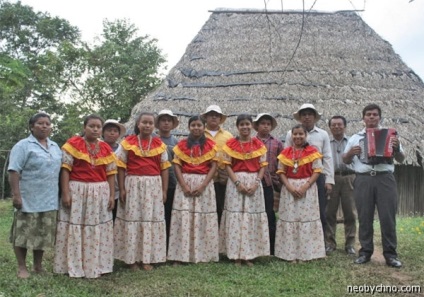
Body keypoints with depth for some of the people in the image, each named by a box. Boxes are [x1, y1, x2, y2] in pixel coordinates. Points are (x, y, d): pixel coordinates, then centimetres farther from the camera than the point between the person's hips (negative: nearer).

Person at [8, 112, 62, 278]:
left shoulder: (55, 147, 14)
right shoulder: (23, 146, -5)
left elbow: (60, 169, 19)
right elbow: (14, 171, -12)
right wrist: (16, 195, -19)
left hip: (49, 200, 6)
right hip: (29, 199, -6)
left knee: (43, 234, 12)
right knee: (24, 233, 2)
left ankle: (38, 265, 24)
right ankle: (22, 267, 14)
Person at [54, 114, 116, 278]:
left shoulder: (106, 148, 9)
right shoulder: (73, 143, -3)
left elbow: (111, 173, 9)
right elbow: (65, 169, -7)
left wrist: (112, 195, 3)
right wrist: (65, 192, -13)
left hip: (100, 193, 4)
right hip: (77, 191, -4)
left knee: (97, 229, 9)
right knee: (75, 229, 1)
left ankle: (96, 266, 19)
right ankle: (74, 266, 12)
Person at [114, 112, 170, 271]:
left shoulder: (159, 144, 7)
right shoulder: (128, 142, 2)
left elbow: (164, 168, 7)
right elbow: (121, 167, 1)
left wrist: (164, 190, 2)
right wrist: (121, 189, -5)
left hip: (154, 186, 2)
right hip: (133, 185, -2)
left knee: (151, 219, 4)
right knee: (132, 219, 2)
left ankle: (147, 258, 14)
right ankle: (132, 258, 13)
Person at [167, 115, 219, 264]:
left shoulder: (210, 145, 5)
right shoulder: (181, 145, 7)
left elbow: (213, 167, -1)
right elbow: (177, 166, 1)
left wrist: (203, 186, -12)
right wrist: (184, 185, -12)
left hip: (205, 184, 0)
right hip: (185, 183, 0)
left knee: (203, 218, 0)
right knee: (183, 217, -3)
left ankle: (203, 254, 9)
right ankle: (180, 255, 2)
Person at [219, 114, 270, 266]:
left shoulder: (259, 144, 5)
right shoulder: (230, 144, 1)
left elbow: (262, 166, 4)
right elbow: (227, 165, -2)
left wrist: (256, 183, -10)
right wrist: (237, 182, -14)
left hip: (254, 182, 2)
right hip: (236, 182, -1)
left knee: (253, 216, 3)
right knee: (236, 216, 0)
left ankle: (249, 255, 14)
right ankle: (237, 255, 9)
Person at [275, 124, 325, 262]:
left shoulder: (312, 151, -1)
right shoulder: (285, 152, 6)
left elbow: (317, 171, -4)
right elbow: (281, 172, 4)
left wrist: (305, 186, -15)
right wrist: (289, 186, -11)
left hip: (308, 188, -2)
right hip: (289, 189, 2)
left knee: (306, 219, 1)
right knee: (290, 219, 3)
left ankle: (304, 253, 11)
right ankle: (291, 253, 12)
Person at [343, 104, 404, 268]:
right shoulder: (355, 137, 15)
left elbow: (401, 159, 11)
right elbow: (345, 160, 17)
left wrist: (397, 148, -10)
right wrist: (350, 152, -5)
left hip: (385, 179, -1)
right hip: (363, 180, 1)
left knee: (388, 217, -2)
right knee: (364, 218, 4)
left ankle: (390, 254, 5)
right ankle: (365, 251, 12)